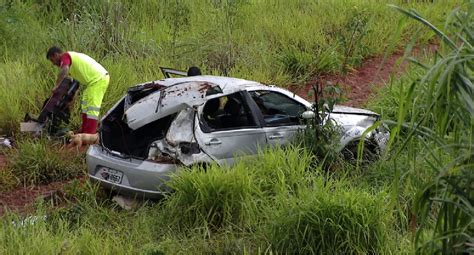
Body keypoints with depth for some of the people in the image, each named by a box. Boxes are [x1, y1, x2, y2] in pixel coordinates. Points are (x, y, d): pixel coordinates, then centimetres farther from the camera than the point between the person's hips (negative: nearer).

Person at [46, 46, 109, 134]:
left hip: (98, 80, -11)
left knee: (92, 108, -10)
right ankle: (84, 132, 24)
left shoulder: (65, 56, -8)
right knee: (85, 105, 18)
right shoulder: (72, 56, 22)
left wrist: (56, 86, -25)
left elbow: (64, 70, -30)